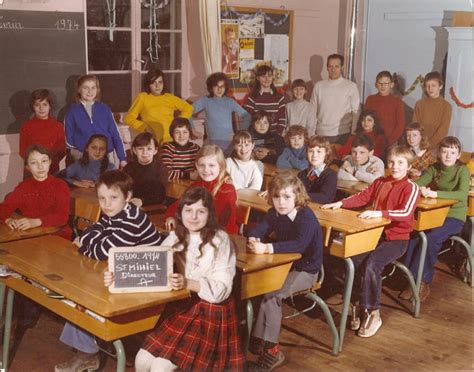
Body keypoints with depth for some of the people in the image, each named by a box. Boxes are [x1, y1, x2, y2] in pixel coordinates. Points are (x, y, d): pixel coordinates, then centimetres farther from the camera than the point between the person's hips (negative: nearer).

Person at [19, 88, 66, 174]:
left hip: (53, 169, 0)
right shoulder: (26, 126, 5)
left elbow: (62, 149, 5)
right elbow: (22, 150, 7)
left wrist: (52, 160, -13)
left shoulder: (58, 126, 5)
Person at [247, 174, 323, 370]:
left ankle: (270, 349, -17)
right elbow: (257, 230, -7)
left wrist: (267, 248, -49)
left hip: (305, 270, -7)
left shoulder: (306, 216, -23)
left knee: (271, 294, -26)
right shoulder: (274, 214, 1)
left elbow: (300, 244, -40)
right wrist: (254, 240, -33)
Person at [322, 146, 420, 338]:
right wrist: (341, 203, 0)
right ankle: (355, 305, -3)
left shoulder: (411, 188, -8)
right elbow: (362, 197, 15)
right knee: (352, 260, -20)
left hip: (396, 239, -5)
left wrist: (380, 213, -35)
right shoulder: (380, 182, 11)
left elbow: (406, 213, -22)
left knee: (371, 265, -28)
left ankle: (373, 313, -13)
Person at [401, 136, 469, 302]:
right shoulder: (434, 168, 4)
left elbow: (462, 195, -25)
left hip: (455, 217, -4)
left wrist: (435, 193, -36)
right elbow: (416, 183, -7)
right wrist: (421, 189, -32)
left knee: (431, 238, -30)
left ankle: (421, 281, -19)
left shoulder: (462, 170, -10)